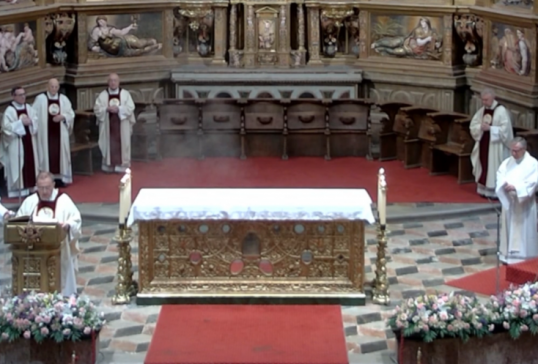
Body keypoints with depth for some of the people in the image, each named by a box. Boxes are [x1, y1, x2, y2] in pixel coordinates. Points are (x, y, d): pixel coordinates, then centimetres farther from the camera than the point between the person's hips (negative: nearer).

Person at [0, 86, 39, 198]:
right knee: (18, 165, -4)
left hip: (29, 141, 6)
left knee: (31, 163, 9)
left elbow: (36, 122, 7)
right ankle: (18, 189, 0)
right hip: (16, 143, -6)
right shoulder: (10, 110, -10)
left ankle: (30, 187, 17)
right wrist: (20, 122, -20)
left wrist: (30, 122, -14)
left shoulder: (29, 108, 7)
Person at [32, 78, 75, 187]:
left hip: (60, 133, 3)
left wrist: (63, 117, -13)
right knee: (47, 154, -2)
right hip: (46, 132, -3)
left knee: (60, 154, 4)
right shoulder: (40, 99, -2)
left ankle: (60, 177, 10)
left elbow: (71, 114, 5)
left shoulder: (64, 99, 6)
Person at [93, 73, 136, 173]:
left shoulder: (125, 94, 4)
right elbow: (97, 109, -1)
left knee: (122, 143, 0)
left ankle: (122, 165, 4)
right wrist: (107, 109, -17)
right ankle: (109, 165, 5)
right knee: (109, 143, 0)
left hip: (122, 124, 0)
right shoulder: (102, 95, 5)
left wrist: (119, 109, -18)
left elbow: (130, 108, -4)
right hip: (107, 124, 0)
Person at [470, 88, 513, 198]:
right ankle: (484, 190, 16)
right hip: (483, 145, 6)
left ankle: (496, 191, 0)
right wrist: (480, 127, -13)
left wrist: (490, 128, -21)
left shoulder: (501, 111, -13)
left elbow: (505, 129, -17)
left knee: (494, 169, -5)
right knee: (483, 167, 9)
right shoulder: (481, 110, 7)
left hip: (496, 146, -6)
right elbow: (473, 126, 7)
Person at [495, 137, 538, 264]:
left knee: (523, 231, -3)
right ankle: (509, 255, 21)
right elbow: (500, 175, 1)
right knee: (508, 229, 11)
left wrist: (515, 187, -28)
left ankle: (523, 257, 2)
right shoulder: (507, 162, 9)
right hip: (508, 201, 6)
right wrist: (503, 184, -22)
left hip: (524, 204, -5)